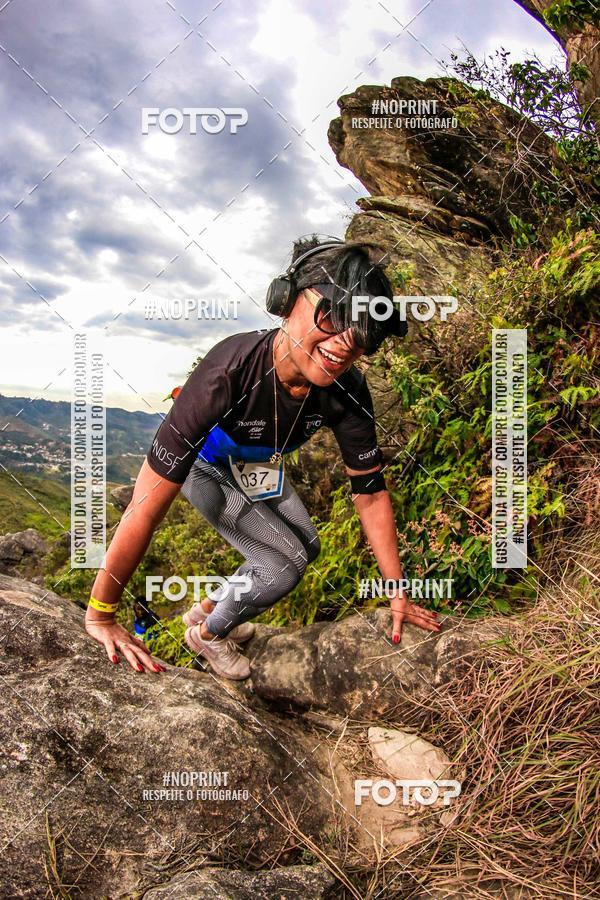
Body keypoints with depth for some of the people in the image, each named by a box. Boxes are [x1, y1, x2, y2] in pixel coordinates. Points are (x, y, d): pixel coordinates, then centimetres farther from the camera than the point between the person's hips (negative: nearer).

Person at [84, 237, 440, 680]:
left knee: (306, 547, 14)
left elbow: (371, 492, -16)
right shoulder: (229, 372, -45)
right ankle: (207, 634, 15)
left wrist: (399, 594, -11)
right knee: (285, 564, -15)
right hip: (204, 467, -6)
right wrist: (100, 616, -34)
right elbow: (147, 505, -41)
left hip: (257, 465, 6)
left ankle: (205, 609, 34)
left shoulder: (347, 390, -29)